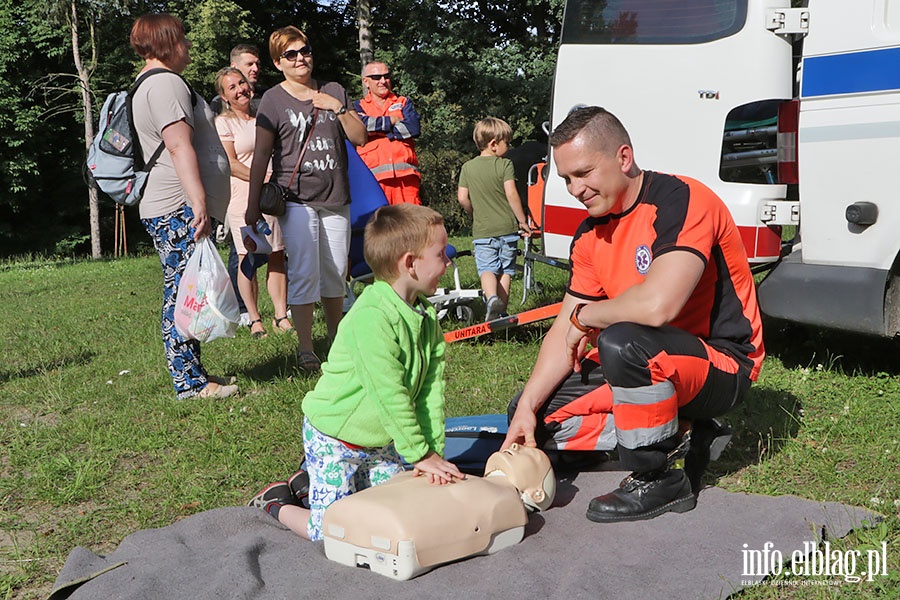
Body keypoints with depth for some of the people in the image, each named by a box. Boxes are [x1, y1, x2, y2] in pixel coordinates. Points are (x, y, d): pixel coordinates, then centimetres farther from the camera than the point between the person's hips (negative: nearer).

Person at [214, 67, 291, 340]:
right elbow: (230, 163, -8)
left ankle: (281, 316, 8)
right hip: (243, 197, -4)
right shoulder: (223, 122, 1)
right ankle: (254, 319, 5)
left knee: (277, 256, 3)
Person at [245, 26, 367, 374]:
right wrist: (253, 204, -6)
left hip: (336, 200, 4)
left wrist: (339, 108, -7)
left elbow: (360, 138, 9)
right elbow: (261, 155, -2)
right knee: (303, 274, -11)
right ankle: (306, 351, -5)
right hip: (296, 199, -4)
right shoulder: (274, 100, 0)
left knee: (335, 274, 10)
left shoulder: (334, 91, 12)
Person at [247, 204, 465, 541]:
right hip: (334, 440, -8)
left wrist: (434, 453, -12)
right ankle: (277, 502, 19)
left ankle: (310, 482, 25)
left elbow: (430, 390, -5)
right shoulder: (371, 318, -30)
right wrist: (421, 454, -22)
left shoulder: (427, 317, -2)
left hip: (380, 442, 8)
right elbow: (390, 396, -28)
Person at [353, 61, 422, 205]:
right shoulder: (359, 106, 18)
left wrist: (377, 127, 1)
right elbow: (361, 124, -6)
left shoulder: (404, 103, 21)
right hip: (374, 176, -1)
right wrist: (392, 120, 4)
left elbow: (413, 128, 1)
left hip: (405, 175, 1)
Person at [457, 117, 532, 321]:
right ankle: (501, 311, 11)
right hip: (507, 227, -1)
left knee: (487, 268, -1)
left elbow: (462, 198, 0)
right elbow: (511, 194, -12)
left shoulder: (468, 167, 3)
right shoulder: (505, 165, -5)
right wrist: (522, 220, -3)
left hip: (482, 229, 1)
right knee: (505, 270, 9)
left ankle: (492, 297, -28)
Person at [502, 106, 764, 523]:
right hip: (649, 364, 9)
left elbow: (656, 306, -38)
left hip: (721, 363, -8)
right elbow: (564, 332, 3)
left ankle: (661, 480, -16)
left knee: (622, 342, -38)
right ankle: (674, 437, 4)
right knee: (537, 414, 0)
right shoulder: (590, 235, 3)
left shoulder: (681, 201, -22)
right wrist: (527, 408, -10)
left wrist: (586, 315, -18)